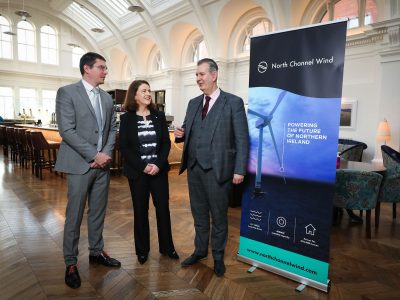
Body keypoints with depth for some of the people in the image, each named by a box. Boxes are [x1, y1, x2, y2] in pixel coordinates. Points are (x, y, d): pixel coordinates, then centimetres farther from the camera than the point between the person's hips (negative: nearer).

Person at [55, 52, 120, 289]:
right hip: (79, 164, -5)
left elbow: (112, 128, 11)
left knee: (98, 211, 14)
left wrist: (107, 153, -6)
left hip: (103, 163, 6)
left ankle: (96, 252, 30)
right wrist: (94, 155, -16)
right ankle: (71, 263, 19)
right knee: (75, 215, 4)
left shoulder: (107, 97, 12)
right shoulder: (67, 92, -6)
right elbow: (67, 130, -14)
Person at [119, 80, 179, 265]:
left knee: (163, 208, 6)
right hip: (137, 172, -2)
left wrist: (159, 164, -12)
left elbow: (166, 143, 2)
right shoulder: (127, 118, -1)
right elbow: (124, 147, -6)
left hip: (159, 170, 2)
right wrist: (143, 166, -15)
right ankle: (142, 249, 23)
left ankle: (166, 246, 22)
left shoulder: (159, 116, 5)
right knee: (140, 210, 8)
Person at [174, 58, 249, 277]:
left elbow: (242, 140, -8)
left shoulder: (233, 102, -5)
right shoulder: (193, 103, 12)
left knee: (219, 215, 10)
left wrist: (239, 170, -14)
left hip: (217, 168, -5)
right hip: (194, 167, 6)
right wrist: (180, 134, -6)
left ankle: (218, 256, 30)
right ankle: (200, 250, 37)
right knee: (199, 213, 18)